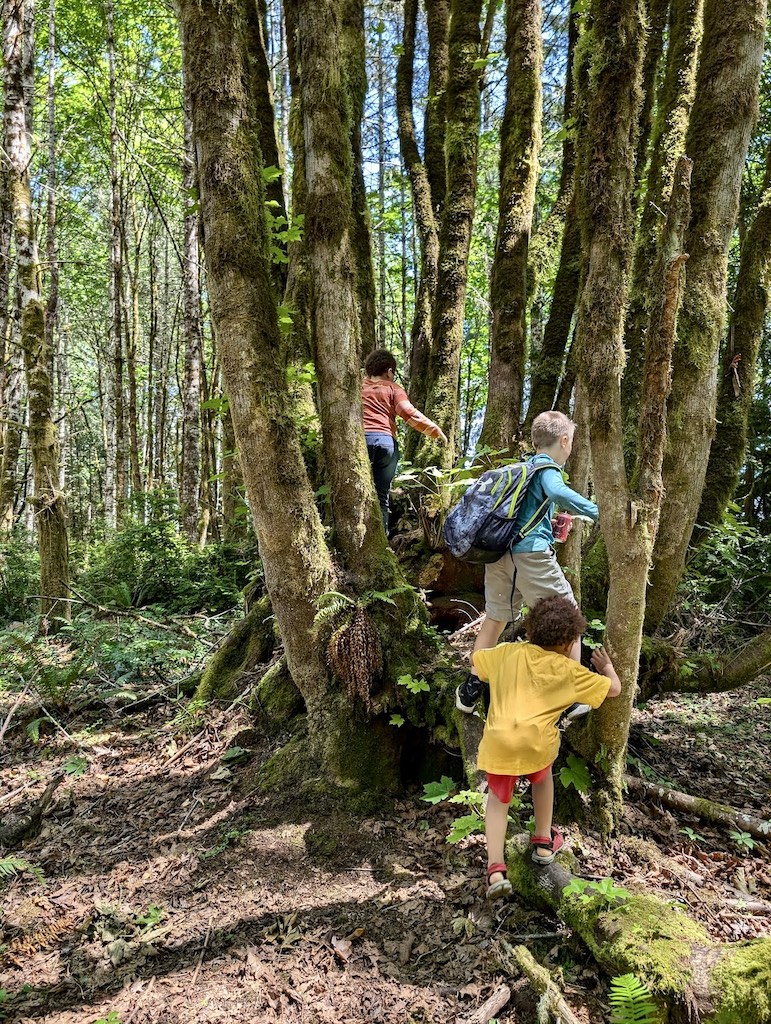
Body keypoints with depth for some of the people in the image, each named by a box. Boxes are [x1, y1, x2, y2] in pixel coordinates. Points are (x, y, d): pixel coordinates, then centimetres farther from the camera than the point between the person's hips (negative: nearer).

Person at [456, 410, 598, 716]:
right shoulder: (547, 468, -3)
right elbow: (558, 492, -27)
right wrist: (598, 513, -22)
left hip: (498, 553, 8)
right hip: (530, 554, -8)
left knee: (494, 620, 19)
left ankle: (471, 690, 23)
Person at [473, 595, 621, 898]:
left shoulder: (509, 652, 16)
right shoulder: (568, 670, 10)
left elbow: (475, 659, 32)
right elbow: (614, 689, 20)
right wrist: (607, 665, 40)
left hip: (498, 741, 1)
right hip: (537, 742, -1)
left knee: (498, 798, 23)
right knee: (542, 778, 33)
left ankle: (496, 868, 11)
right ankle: (544, 842, 44)